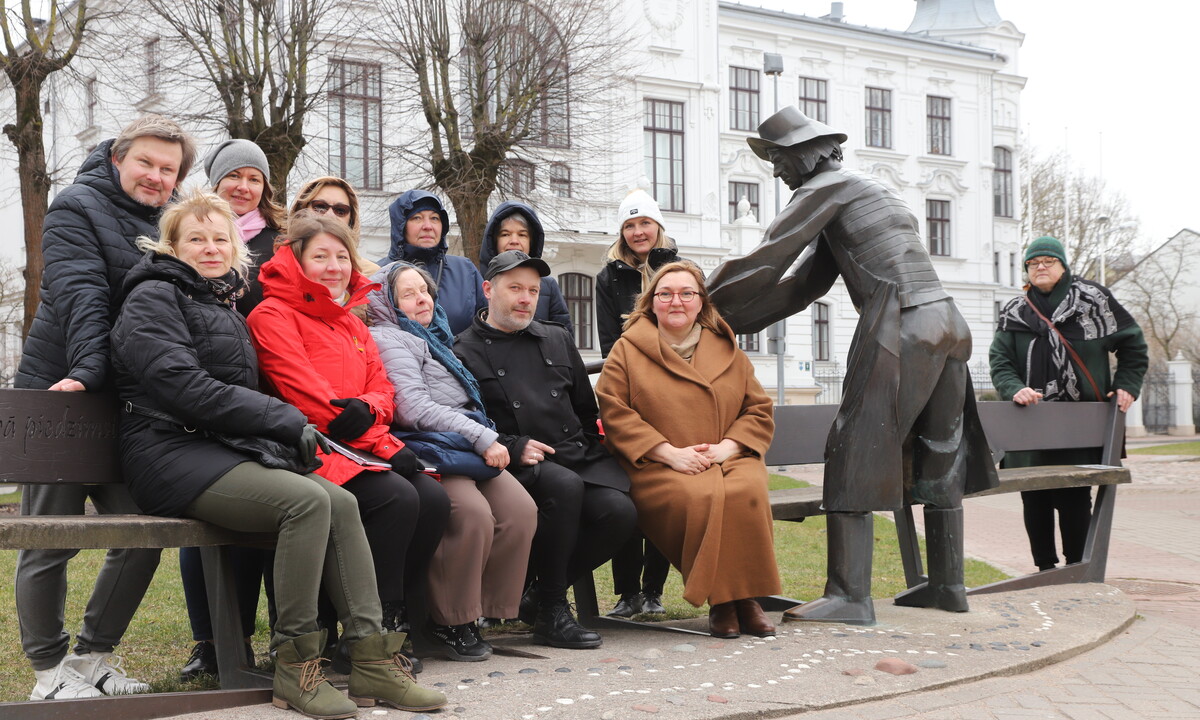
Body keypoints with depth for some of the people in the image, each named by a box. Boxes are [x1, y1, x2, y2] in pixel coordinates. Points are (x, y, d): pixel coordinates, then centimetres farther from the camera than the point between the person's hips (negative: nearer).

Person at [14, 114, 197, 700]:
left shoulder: (170, 225, 15)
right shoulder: (77, 208, -6)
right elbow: (80, 295, -19)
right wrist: (88, 371, -30)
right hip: (62, 392, -6)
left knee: (143, 534, 4)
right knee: (50, 542, 0)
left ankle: (92, 656, 19)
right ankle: (49, 669, 12)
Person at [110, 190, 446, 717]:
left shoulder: (225, 306, 26)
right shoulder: (153, 296, -1)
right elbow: (183, 387, -15)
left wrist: (288, 425, 2)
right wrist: (286, 420, -13)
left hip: (230, 450, 8)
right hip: (171, 453, -8)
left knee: (341, 503, -16)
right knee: (308, 501, -29)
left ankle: (372, 661, -19)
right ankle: (295, 669, -21)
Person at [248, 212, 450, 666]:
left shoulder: (352, 325, 25)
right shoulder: (274, 315, -1)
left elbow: (381, 386, 16)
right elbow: (303, 390, -11)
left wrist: (366, 409, -13)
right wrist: (383, 445, -14)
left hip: (361, 449, 7)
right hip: (313, 449, -7)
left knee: (434, 498, -17)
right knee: (399, 499, -28)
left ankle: (398, 618, -6)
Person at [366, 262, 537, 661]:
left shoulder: (434, 339, 30)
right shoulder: (390, 339, 1)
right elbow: (415, 408, -13)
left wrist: (485, 440, 14)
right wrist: (482, 438, -16)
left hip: (469, 446, 8)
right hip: (429, 450, -8)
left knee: (521, 509, -16)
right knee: (474, 513, -32)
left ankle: (482, 609, -6)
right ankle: (449, 621, -16)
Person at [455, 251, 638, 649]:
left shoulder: (557, 339, 22)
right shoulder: (466, 352, 5)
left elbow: (586, 407, 27)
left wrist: (586, 448, 11)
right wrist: (514, 448, -15)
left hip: (577, 456, 5)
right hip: (518, 465, -5)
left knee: (618, 510, -23)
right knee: (564, 485, -37)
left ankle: (537, 594, -2)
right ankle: (550, 613, -21)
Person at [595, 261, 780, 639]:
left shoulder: (728, 351, 19)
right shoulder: (627, 350, 9)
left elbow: (759, 411, 15)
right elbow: (613, 412, -1)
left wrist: (727, 447, -6)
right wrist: (669, 453, -11)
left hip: (730, 461, 3)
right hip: (659, 467, -2)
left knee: (748, 493, -32)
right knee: (700, 497, -35)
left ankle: (747, 597, -19)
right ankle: (720, 600, -20)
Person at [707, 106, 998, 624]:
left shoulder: (826, 188, -1)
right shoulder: (860, 192, 26)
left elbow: (765, 263, -8)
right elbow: (799, 284, 24)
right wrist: (729, 323, 19)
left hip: (901, 332, -10)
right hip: (947, 326, 10)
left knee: (853, 454, -9)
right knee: (939, 459, 14)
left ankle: (849, 596, -13)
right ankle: (947, 585, 23)